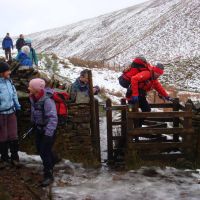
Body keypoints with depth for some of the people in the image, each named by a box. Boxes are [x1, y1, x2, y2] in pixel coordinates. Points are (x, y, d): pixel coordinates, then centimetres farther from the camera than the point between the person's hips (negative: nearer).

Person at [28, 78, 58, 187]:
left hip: (48, 129, -8)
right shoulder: (33, 98, -4)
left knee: (45, 151, -9)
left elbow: (53, 118, -33)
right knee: (39, 148, 19)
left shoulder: (47, 100, -30)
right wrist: (34, 122, 24)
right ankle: (50, 164, 44)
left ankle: (48, 175, 3)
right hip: (39, 128, 8)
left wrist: (48, 134, -35)